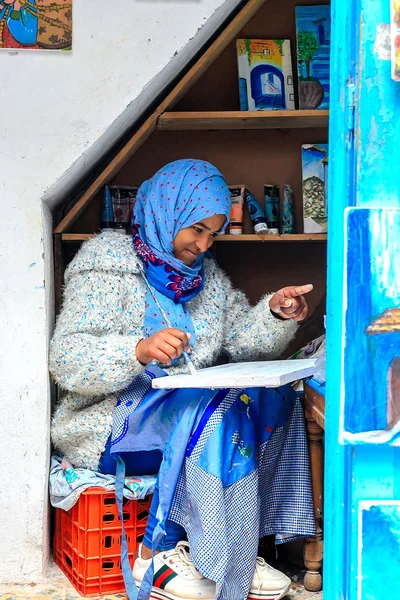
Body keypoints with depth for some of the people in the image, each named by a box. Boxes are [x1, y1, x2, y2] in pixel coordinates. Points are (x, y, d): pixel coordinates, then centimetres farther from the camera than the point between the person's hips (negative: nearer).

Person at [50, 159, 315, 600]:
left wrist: (276, 314, -9)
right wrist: (139, 350, -36)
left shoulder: (205, 274, 16)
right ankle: (156, 557, -26)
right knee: (218, 407, -31)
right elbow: (65, 357, -18)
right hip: (110, 423, -7)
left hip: (185, 407, 7)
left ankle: (236, 551, -13)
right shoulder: (108, 263, -8)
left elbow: (242, 339, 12)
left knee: (272, 396, -14)